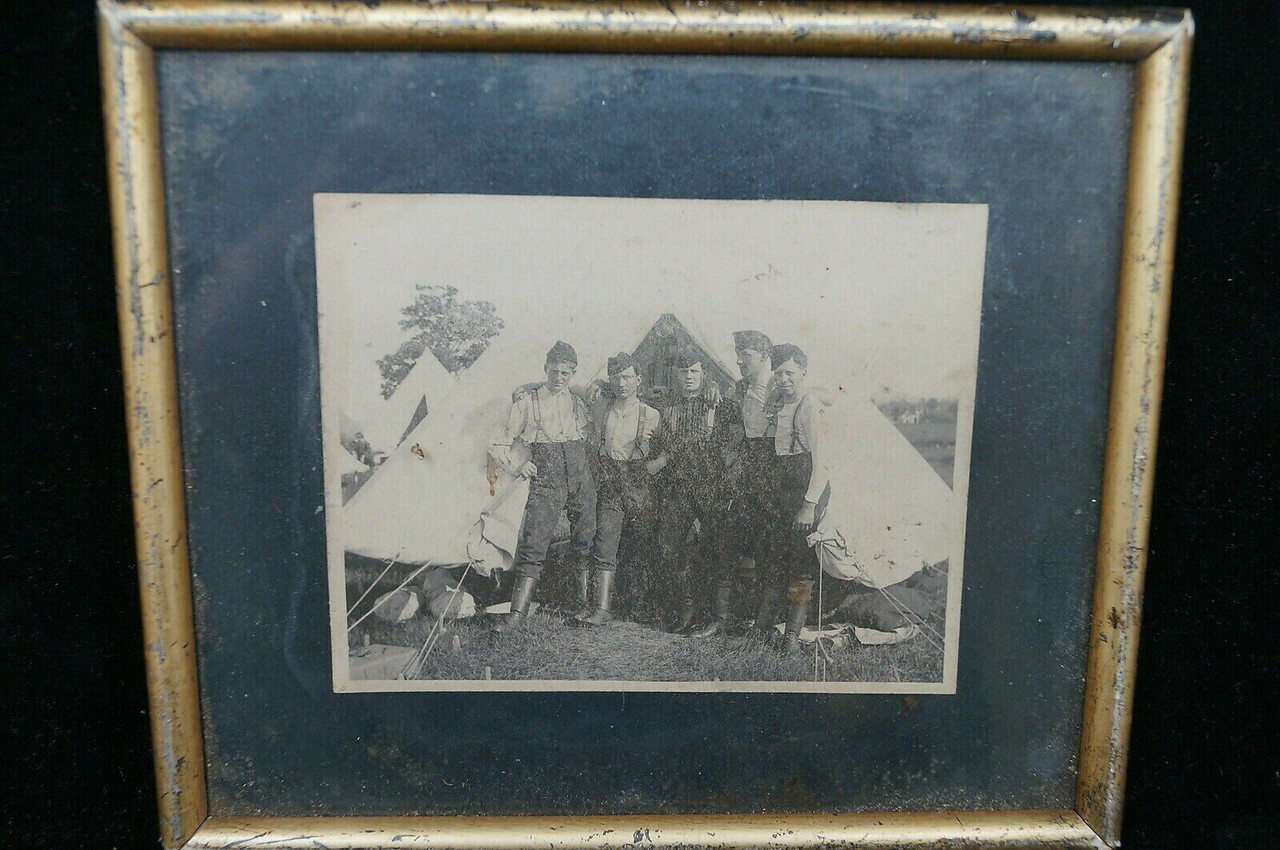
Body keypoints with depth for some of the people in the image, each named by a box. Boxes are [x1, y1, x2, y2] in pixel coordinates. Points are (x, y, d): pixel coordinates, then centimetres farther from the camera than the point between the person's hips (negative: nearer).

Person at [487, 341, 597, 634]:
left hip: (581, 481, 3)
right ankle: (517, 613, -6)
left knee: (587, 544, 7)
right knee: (532, 546, -10)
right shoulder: (527, 403, 1)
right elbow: (499, 444, 6)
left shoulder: (579, 403, 10)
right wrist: (518, 466, -4)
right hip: (546, 485, -3)